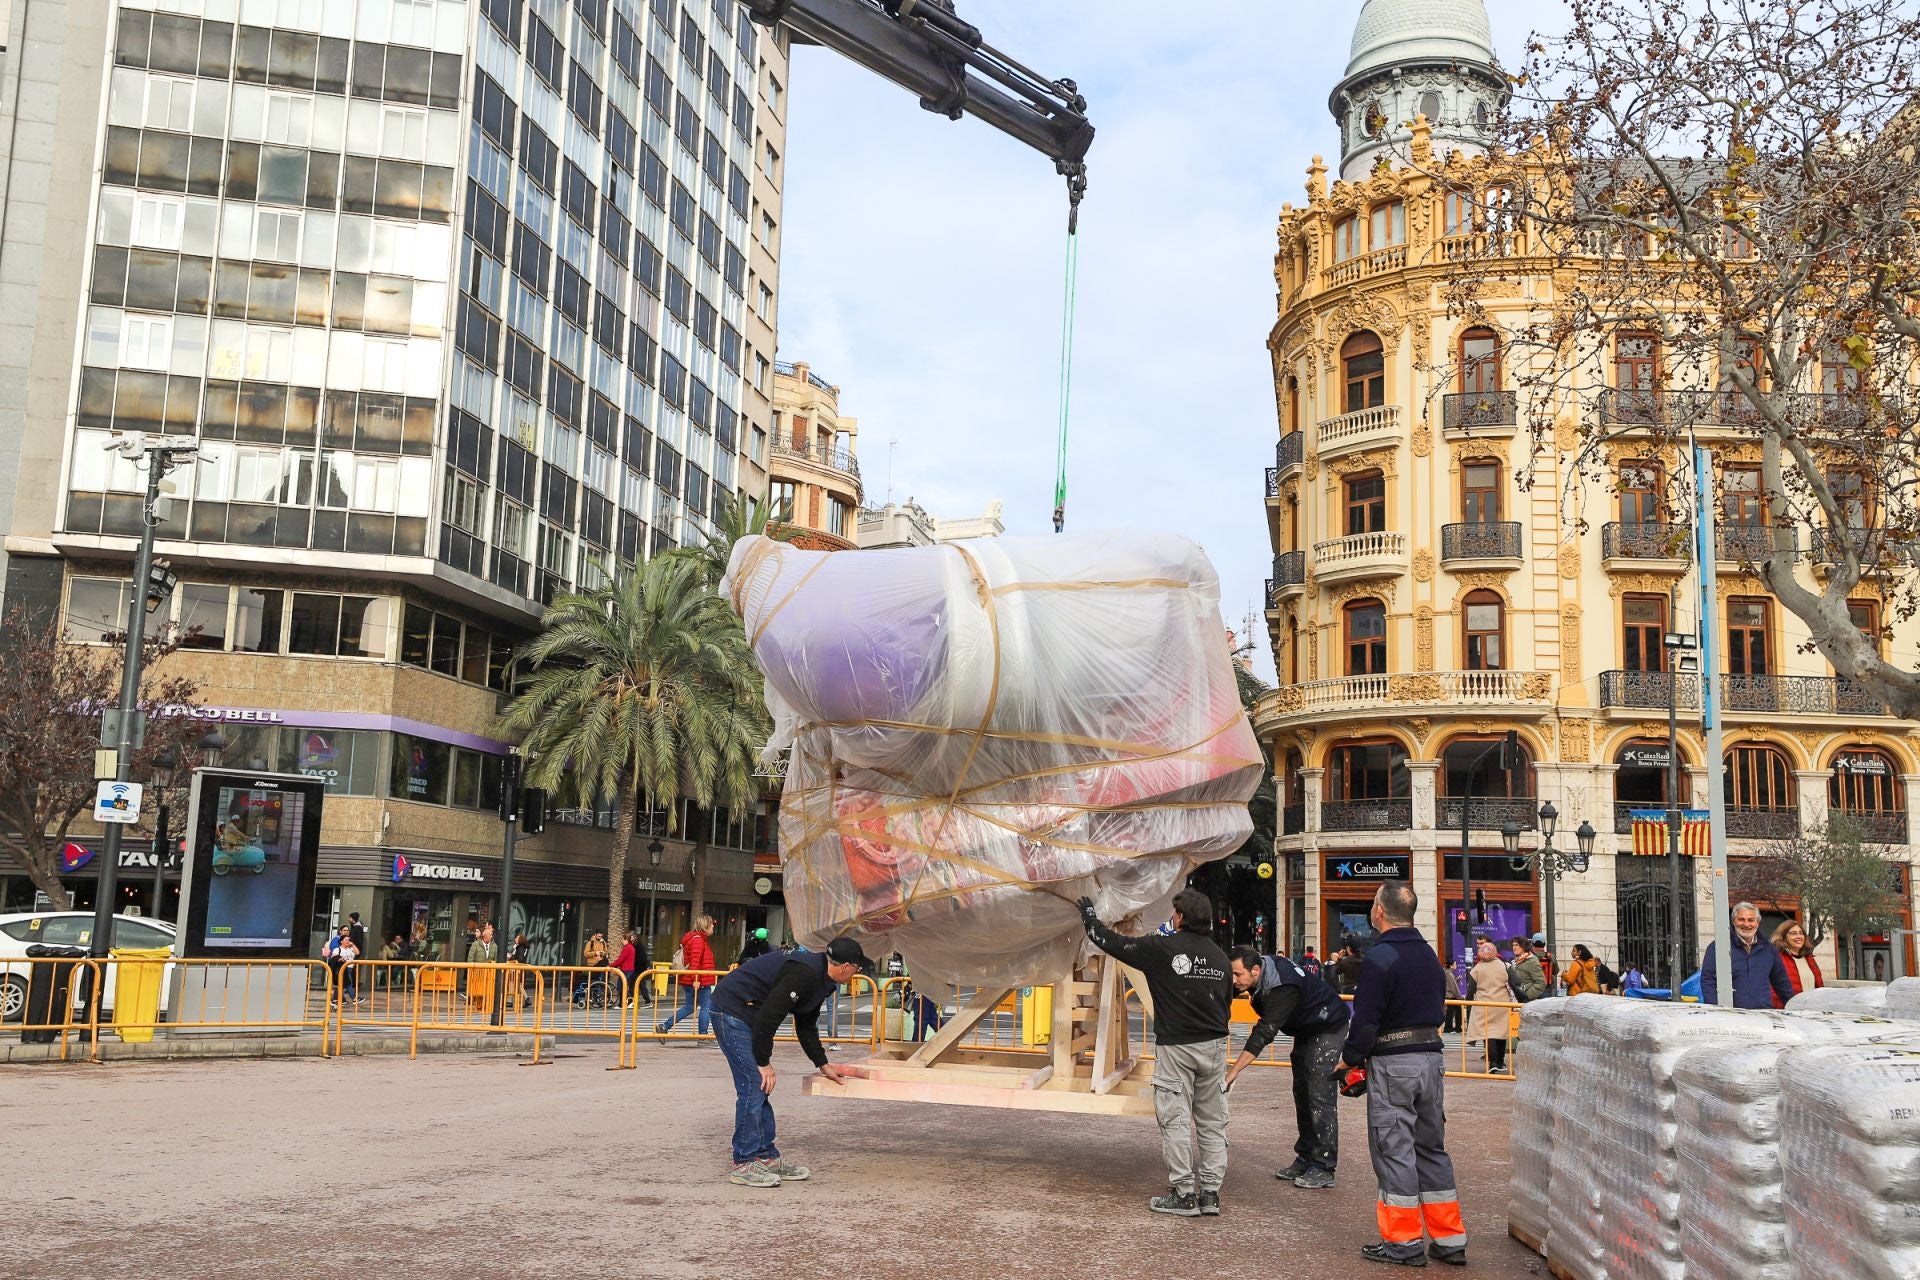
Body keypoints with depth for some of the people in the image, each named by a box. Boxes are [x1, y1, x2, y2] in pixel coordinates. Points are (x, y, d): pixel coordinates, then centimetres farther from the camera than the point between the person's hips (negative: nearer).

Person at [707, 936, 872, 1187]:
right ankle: (743, 1165, -4)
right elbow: (767, 1017, -27)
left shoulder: (820, 978, 9)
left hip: (745, 1014, 11)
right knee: (753, 1085, -11)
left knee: (760, 1089, 12)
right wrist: (764, 1062, -18)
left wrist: (823, 1065, 24)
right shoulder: (804, 973, -24)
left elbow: (806, 1026, 22)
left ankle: (767, 1157, 18)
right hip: (732, 1011, -11)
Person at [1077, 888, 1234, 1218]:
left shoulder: (1163, 948, -9)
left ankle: (1183, 1194, 0)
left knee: (1175, 1120, 0)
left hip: (1176, 1046, -5)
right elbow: (1227, 1004, 16)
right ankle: (1210, 1193, 12)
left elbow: (1115, 943, 0)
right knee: (1212, 1121, 10)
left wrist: (1089, 919, 17)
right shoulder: (1219, 956, 8)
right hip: (1214, 1047, 6)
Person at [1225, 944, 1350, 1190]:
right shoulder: (1261, 968, -10)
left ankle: (1324, 1168, -11)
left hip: (1328, 1028, -10)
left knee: (1320, 1096, -13)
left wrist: (1233, 1071, -44)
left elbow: (1264, 1032, -42)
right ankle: (1305, 1158, 17)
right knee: (1302, 1094, 10)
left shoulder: (1282, 988, -37)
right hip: (1305, 1029, 10)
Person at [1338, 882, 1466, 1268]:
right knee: (1432, 1148, 14)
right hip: (1432, 1057, 8)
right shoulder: (1428, 954, 12)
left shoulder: (1381, 957, -14)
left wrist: (1349, 1059, -3)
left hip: (1393, 1063, -8)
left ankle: (1403, 1243, 4)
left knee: (1393, 1150, 0)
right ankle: (1450, 1240, 16)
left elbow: (1366, 1018, -15)